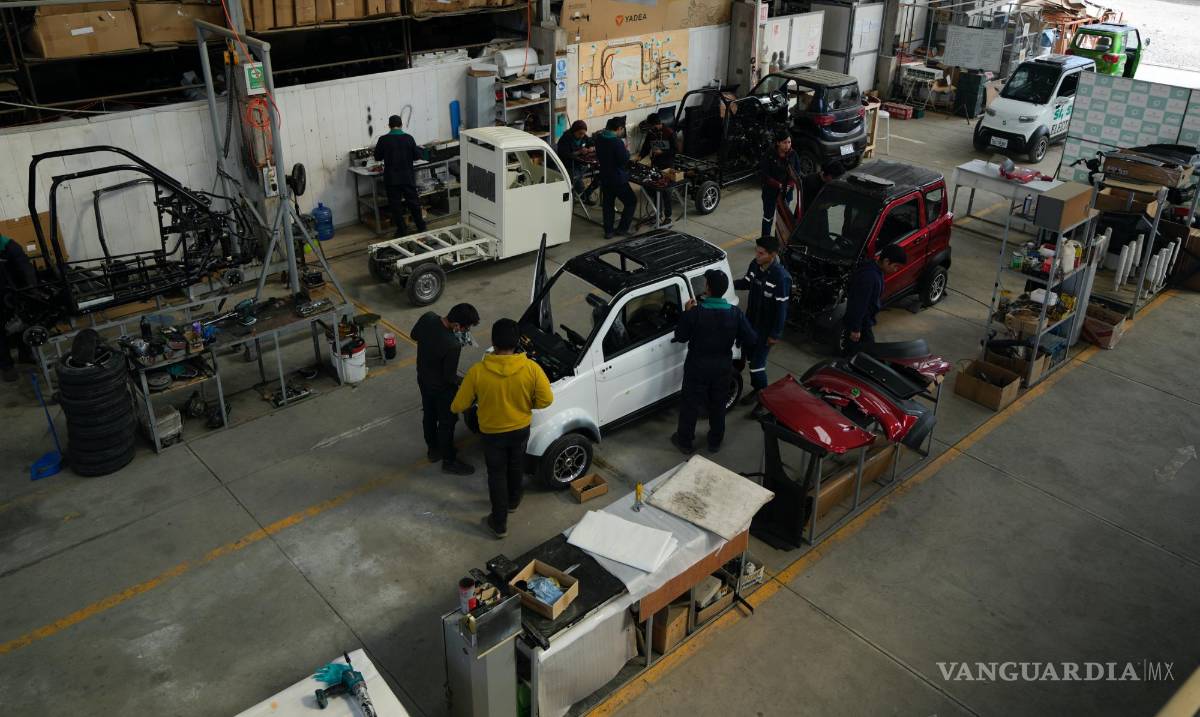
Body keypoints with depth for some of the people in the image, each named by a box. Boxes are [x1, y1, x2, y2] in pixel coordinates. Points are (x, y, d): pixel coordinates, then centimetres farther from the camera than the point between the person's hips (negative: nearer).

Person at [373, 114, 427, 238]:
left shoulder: (383, 140, -9)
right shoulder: (408, 138, -6)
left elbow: (377, 157, 2)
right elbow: (417, 155, -1)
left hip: (391, 179, -1)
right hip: (408, 177, 1)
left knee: (395, 204, 7)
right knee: (413, 202, 14)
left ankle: (402, 230, 9)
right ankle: (421, 226, 22)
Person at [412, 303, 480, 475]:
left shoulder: (427, 317, -21)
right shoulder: (452, 345, -39)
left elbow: (414, 336, 2)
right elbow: (449, 377, -24)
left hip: (423, 378, 7)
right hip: (441, 387, -7)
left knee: (429, 415, 27)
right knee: (447, 423, 15)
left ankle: (433, 450, 49)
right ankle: (449, 461, 34)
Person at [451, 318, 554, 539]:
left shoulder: (477, 371, -25)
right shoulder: (531, 368, -23)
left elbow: (459, 406, -15)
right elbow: (546, 399, -14)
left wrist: (454, 407, 9)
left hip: (492, 432, -2)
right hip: (521, 429, 2)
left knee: (497, 474, 17)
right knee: (516, 466, 28)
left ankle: (499, 523, 27)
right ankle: (513, 501, 52)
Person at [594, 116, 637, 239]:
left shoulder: (599, 138, 1)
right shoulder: (618, 142, -23)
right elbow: (624, 161, -20)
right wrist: (627, 151, -4)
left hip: (604, 177, 7)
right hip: (618, 179, -7)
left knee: (608, 203, 15)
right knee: (631, 201, 9)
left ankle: (608, 231, 16)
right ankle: (622, 228, 8)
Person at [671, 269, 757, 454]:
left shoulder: (695, 313, -23)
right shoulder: (735, 313, -15)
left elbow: (680, 337, -10)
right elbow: (752, 340, -9)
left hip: (698, 366, -3)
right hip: (723, 367, 3)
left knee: (690, 404, 16)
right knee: (718, 405, 21)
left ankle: (685, 441, 30)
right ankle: (715, 442, 36)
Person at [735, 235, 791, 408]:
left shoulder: (781, 277, -29)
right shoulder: (755, 264, -8)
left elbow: (782, 307, -22)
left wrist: (776, 334, -17)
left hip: (767, 326, -7)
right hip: (751, 320, 7)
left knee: (757, 361, 1)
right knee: (751, 355, 20)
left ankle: (761, 392, 25)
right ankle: (757, 387, 40)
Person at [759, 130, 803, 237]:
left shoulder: (793, 154, -6)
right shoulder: (769, 155, -17)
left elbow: (797, 172, 2)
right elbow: (762, 173, -15)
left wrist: (790, 184, -15)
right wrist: (777, 185, -20)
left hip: (786, 191, 3)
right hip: (770, 191, -3)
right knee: (768, 217, 6)